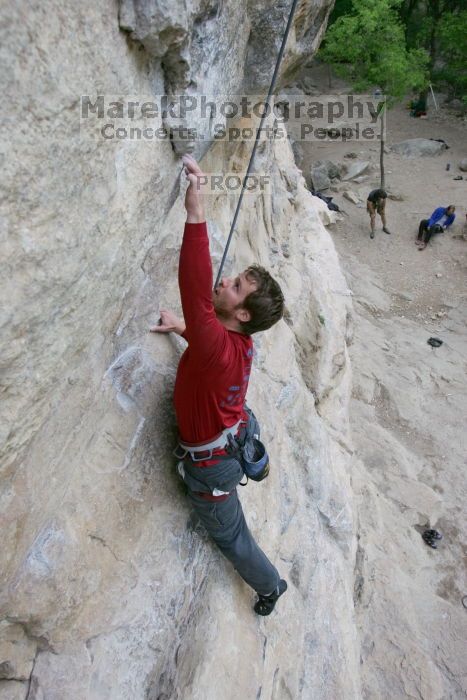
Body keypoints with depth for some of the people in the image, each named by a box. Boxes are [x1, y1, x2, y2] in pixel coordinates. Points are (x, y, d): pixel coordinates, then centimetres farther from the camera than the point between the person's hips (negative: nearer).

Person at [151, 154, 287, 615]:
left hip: (210, 465, -7)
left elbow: (197, 294, -55)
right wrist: (184, 328, -3)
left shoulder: (217, 349, -38)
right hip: (237, 435, 7)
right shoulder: (241, 342, -11)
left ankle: (270, 586, 47)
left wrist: (195, 212, -57)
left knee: (231, 536, 20)